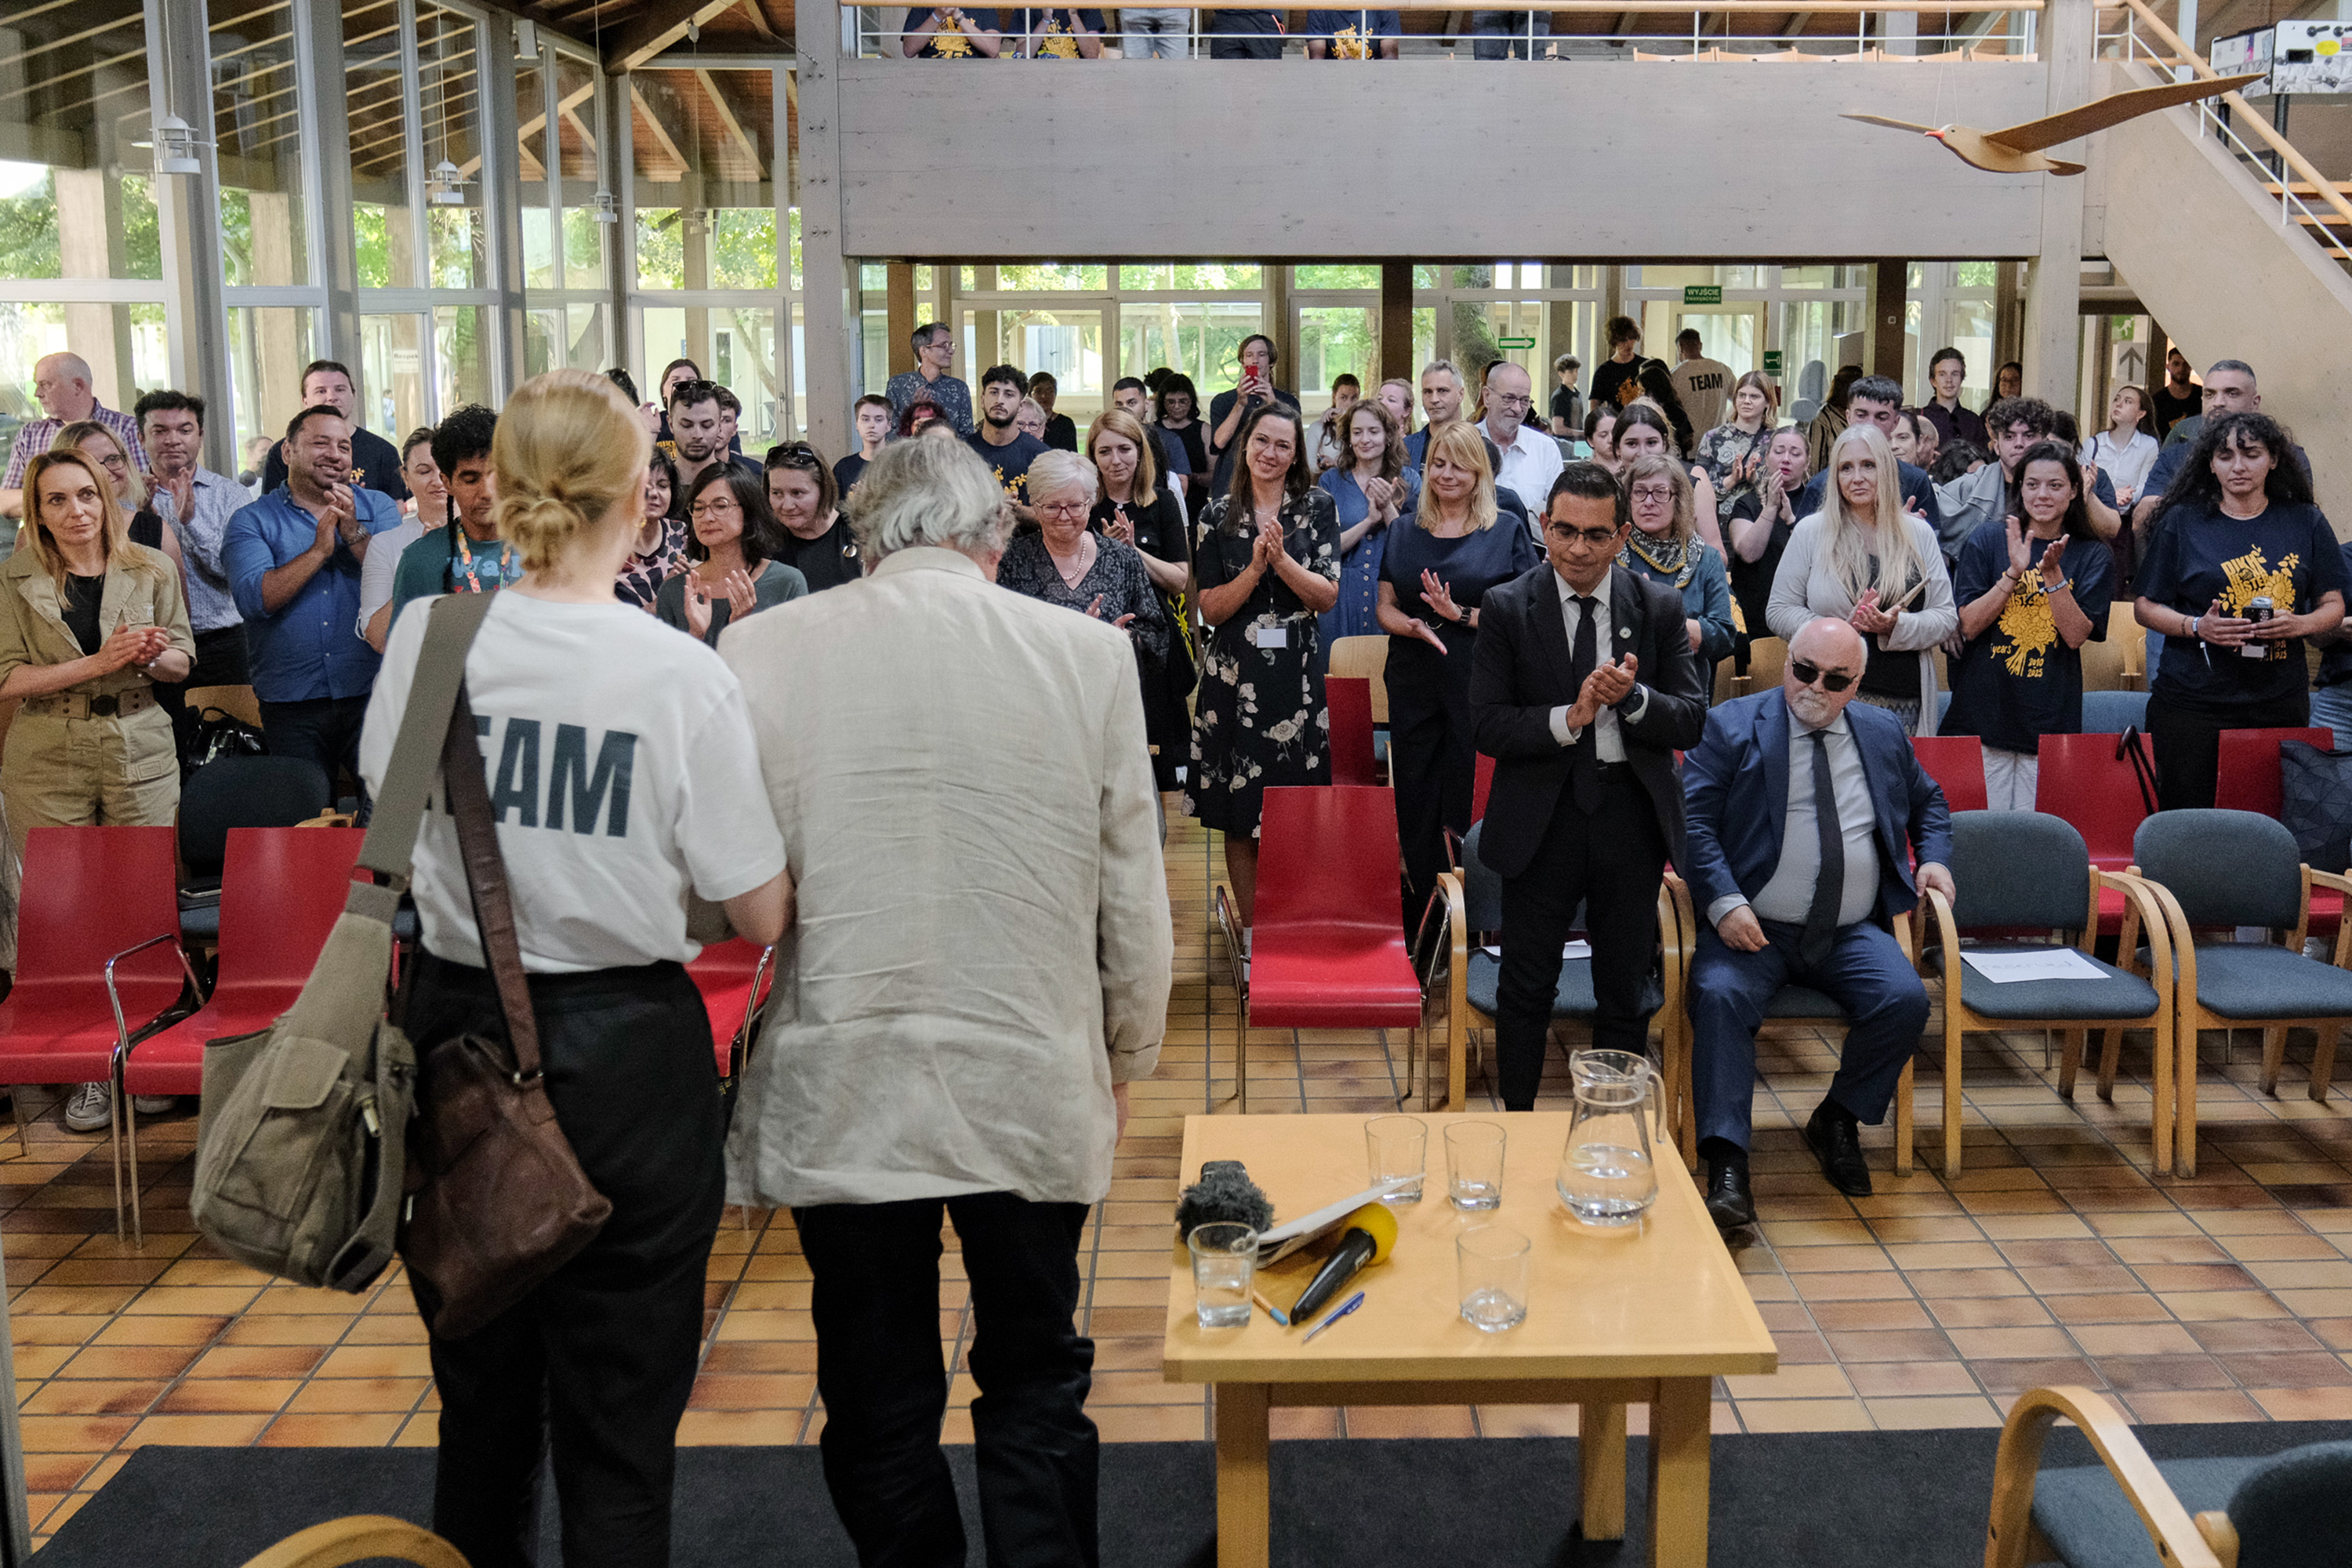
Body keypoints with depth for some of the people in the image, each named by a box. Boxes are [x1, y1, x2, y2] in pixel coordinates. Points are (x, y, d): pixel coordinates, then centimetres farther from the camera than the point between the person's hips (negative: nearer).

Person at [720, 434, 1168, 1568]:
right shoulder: (1088, 654, -5)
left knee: (879, 1399, 15)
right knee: (1034, 1380, 18)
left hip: (842, 1093, 0)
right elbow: (1134, 898, 0)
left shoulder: (765, 651, -7)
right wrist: (1123, 1059, 14)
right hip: (1032, 1088, 0)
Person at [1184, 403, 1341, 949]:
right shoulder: (1218, 516, 4)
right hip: (1234, 676, 0)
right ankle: (1253, 939, 12)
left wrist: (1281, 558, -16)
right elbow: (1210, 610, -1)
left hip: (1297, 674, 0)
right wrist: (1256, 567, -15)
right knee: (1239, 815, 3)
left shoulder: (1317, 508, 5)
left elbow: (1327, 596, -3)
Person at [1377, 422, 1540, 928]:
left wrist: (1462, 615, -16)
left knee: (1471, 802, -5)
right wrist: (1414, 626, -10)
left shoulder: (1506, 531, 2)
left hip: (1481, 686, -3)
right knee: (1415, 801, 4)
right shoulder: (1405, 531, 14)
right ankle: (1419, 930, 13)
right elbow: (1385, 607, 12)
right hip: (1415, 684, 4)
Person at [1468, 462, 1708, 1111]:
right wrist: (1569, 718, -23)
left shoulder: (1660, 607, 2)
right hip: (1541, 819, -2)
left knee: (1627, 991, 12)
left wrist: (1633, 697, -20)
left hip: (1630, 819, 2)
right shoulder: (1506, 608, -3)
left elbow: (1692, 721, -2)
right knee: (1526, 990, 8)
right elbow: (1488, 725, -9)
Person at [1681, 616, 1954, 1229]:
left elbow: (1928, 803, 32)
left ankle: (1837, 1121, 1)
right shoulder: (1732, 726, 3)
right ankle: (1727, 1166, -31)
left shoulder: (1883, 734, 16)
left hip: (1851, 934, 3)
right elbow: (1693, 821, -5)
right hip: (1753, 927, -3)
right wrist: (1723, 902, -19)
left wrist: (1935, 858, 11)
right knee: (1720, 995, -32)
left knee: (1906, 999, -24)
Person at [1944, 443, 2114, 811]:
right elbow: (1968, 626, -3)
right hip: (1982, 712, 0)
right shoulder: (1987, 541, 4)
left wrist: (2053, 574, -17)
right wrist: (2015, 572, -14)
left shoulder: (2093, 556, 6)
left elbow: (2076, 636, -5)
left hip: (2050, 721, 1)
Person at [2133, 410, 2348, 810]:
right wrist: (2197, 627, -13)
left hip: (2280, 706, 1)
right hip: (2191, 702, -1)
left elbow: (2333, 608, 11)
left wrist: (2298, 625, -10)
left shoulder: (2306, 523, 9)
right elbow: (2145, 607, 5)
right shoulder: (2182, 522, 5)